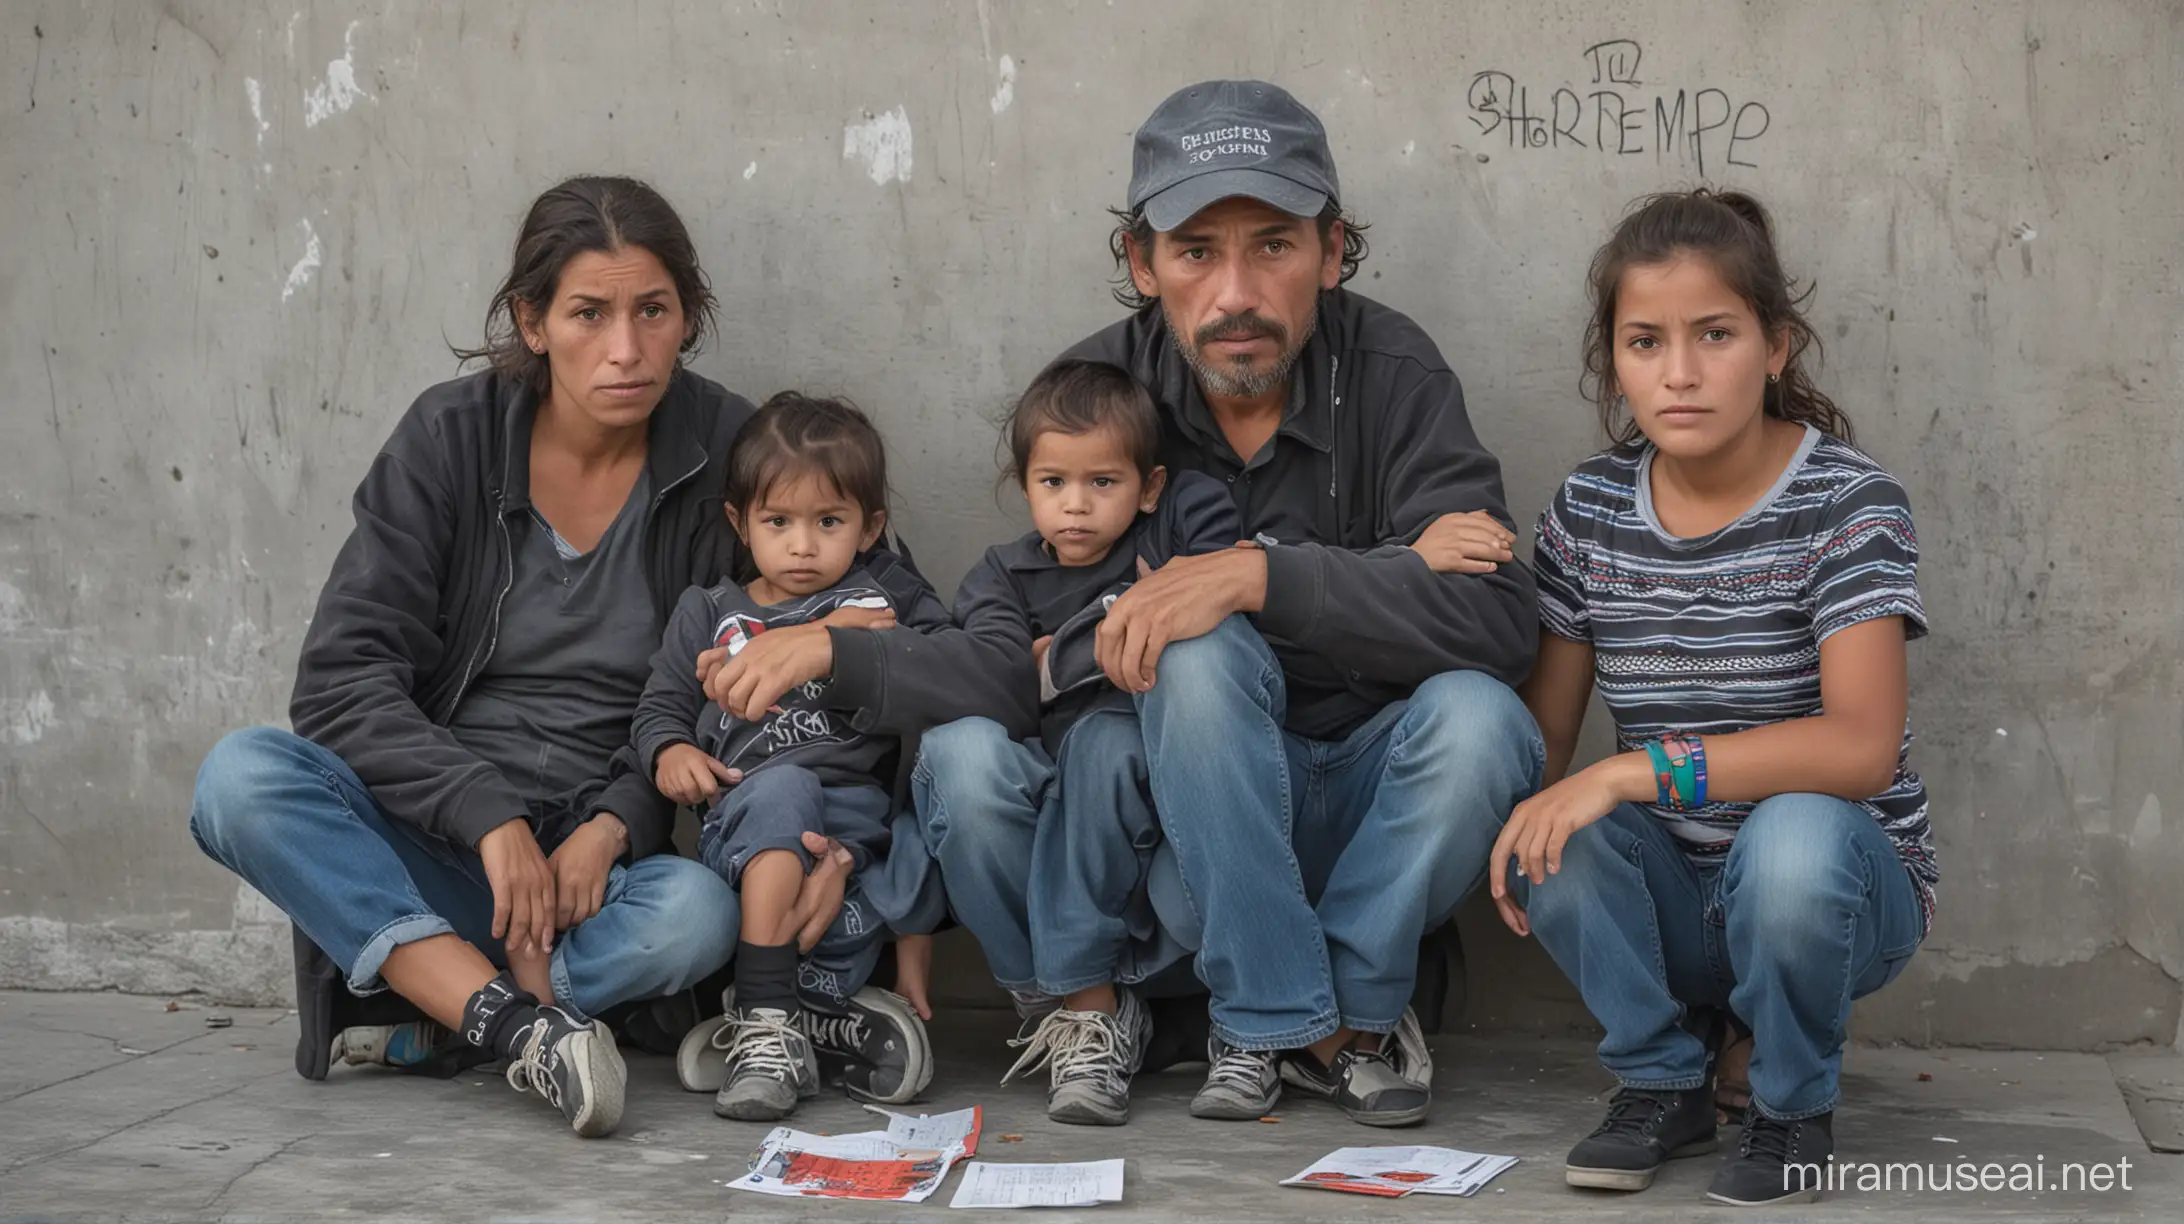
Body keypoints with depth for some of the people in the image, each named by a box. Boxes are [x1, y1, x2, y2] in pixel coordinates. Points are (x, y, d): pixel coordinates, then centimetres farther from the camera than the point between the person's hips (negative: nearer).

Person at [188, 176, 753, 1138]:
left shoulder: (725, 453, -2)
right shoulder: (454, 436, -3)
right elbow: (341, 677, -9)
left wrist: (613, 826, -17)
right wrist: (490, 816, -21)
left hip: (600, 859, -1)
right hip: (427, 844, 1)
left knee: (700, 913, -34)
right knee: (241, 775, -27)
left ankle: (406, 1007, -18)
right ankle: (519, 1024, -35)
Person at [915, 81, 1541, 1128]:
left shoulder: (1390, 373, -10)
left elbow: (1498, 622, -22)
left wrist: (1260, 576, -32)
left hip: (1360, 794, -1)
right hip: (1180, 800, 1)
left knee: (1476, 719, -33)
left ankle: (1346, 1004, -9)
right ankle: (1299, 1026, -17)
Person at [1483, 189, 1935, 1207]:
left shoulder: (1846, 500, -14)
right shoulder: (1590, 509, 0)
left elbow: (1860, 744, -28)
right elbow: (1543, 736, 2)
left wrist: (1636, 771, -36)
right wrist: (1517, 830, -21)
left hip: (1841, 889, -3)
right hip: (1670, 899, 3)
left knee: (1791, 836, -37)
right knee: (1564, 838, -28)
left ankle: (1792, 1109, -7)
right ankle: (1663, 1084, -2)